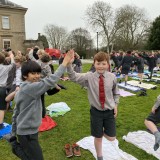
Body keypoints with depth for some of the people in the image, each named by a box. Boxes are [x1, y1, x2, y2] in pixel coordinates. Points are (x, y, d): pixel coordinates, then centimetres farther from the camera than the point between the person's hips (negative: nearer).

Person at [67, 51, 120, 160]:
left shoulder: (112, 77, -8)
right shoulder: (89, 77, -12)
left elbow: (116, 92, 7)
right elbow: (74, 77, -23)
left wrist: (115, 104, 3)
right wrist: (69, 64, -37)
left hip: (109, 111, 1)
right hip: (96, 111, -1)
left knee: (111, 138, 7)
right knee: (98, 137, 13)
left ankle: (103, 130, 41)